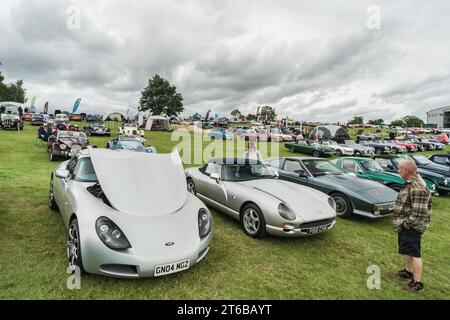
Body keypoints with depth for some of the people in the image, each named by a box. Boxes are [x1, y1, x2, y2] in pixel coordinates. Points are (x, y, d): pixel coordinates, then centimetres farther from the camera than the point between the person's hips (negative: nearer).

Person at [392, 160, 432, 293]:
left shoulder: (417, 187, -25)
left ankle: (417, 284, 9)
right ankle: (408, 272, 40)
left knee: (414, 253, -1)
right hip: (406, 226, 10)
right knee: (408, 251, 23)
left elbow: (419, 212, -26)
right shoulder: (411, 183, 8)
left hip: (411, 227, -10)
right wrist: (402, 223, 16)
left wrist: (405, 224, -19)